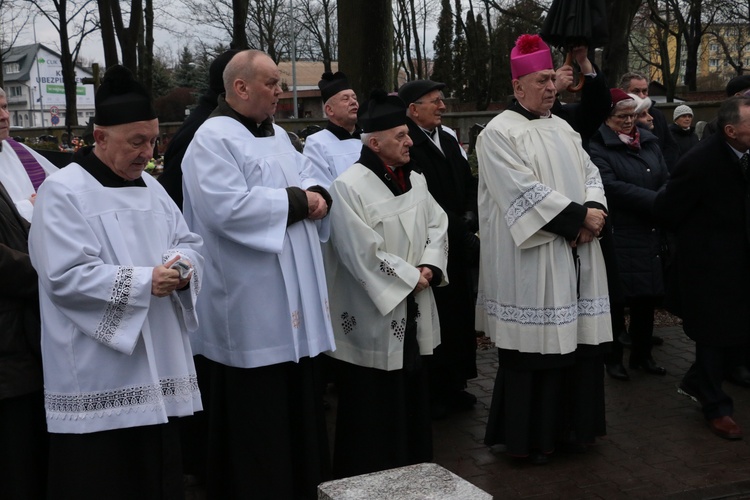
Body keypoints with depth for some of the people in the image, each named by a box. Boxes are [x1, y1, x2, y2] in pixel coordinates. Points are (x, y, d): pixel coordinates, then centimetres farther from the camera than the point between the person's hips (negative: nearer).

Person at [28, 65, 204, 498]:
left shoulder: (150, 187, 13)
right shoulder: (63, 192, -9)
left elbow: (190, 242, 12)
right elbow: (66, 277, -17)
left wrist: (183, 267, -11)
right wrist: (143, 281, -21)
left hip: (157, 370, 7)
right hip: (98, 381, -6)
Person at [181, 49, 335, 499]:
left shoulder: (279, 136, 16)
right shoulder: (213, 140, -12)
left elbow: (310, 178, 19)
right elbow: (228, 208, -24)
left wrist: (319, 196, -6)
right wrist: (296, 201, -14)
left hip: (294, 299, 9)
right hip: (251, 307, -9)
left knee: (300, 404, 16)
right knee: (258, 417, 0)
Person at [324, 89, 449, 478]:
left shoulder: (415, 180, 8)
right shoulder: (348, 187, -17)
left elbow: (437, 226, 10)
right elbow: (362, 254, -21)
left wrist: (428, 268, -9)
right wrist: (411, 278, -12)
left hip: (413, 315, 8)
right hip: (372, 321, -7)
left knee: (413, 403, 18)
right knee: (374, 413, 4)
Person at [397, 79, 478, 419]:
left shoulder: (449, 141, 13)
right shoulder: (406, 145, -14)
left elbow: (469, 184, 14)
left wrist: (469, 220, -2)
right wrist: (458, 230, -14)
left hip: (458, 248, 8)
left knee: (459, 316, 12)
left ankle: (454, 384, 26)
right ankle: (429, 391, 16)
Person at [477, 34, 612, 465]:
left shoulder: (563, 130, 16)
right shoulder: (500, 133, -8)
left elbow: (590, 174, 12)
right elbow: (525, 193, -17)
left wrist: (593, 212, -9)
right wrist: (579, 216, -14)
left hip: (576, 257, 7)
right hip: (531, 262, -7)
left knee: (577, 340, 10)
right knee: (534, 345, -1)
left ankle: (571, 424, 24)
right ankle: (530, 436, 13)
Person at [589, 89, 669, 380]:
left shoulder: (649, 142, 13)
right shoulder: (596, 147, -8)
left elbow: (666, 180, 10)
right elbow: (611, 187, -20)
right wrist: (655, 201, -17)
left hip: (651, 236, 6)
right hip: (619, 238, -6)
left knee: (648, 297, 12)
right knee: (617, 299, 2)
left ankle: (642, 355, 27)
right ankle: (613, 358, 18)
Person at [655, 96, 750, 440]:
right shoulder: (701, 162, -22)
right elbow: (667, 211, -15)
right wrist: (697, 238, 0)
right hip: (709, 266, -7)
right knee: (715, 334, 5)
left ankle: (697, 382, 34)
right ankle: (716, 408, 23)